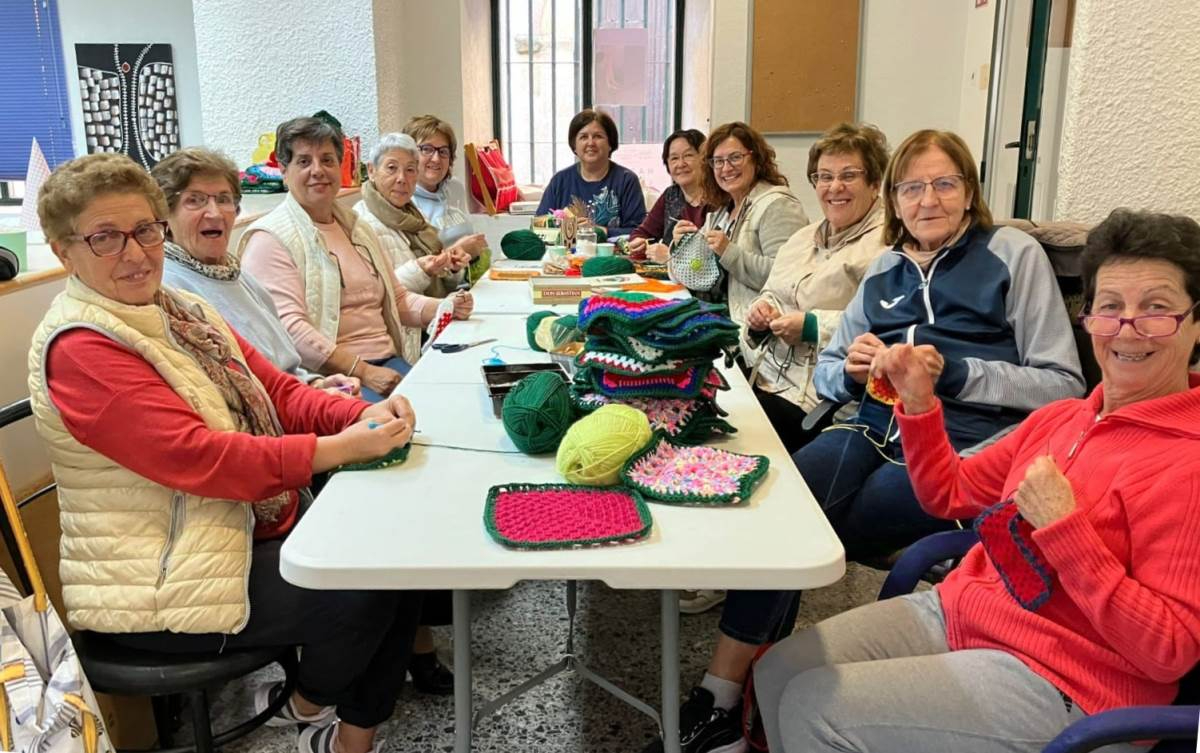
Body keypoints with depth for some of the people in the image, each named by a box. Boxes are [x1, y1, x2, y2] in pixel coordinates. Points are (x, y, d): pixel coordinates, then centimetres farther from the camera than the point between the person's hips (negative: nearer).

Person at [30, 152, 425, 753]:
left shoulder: (180, 309, 8)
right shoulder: (78, 349, -18)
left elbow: (275, 391, 5)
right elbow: (196, 457, -27)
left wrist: (361, 415, -14)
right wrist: (338, 448, -31)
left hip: (248, 530, 8)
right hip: (158, 588, -8)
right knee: (367, 588, -16)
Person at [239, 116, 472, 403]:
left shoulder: (357, 228, 23)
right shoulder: (270, 238, -3)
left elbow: (397, 299, 28)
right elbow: (288, 327, -14)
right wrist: (363, 371, -20)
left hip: (389, 361, 7)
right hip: (328, 375, -7)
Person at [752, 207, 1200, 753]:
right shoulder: (1063, 418, 6)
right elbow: (949, 495, 17)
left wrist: (1063, 527, -25)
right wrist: (919, 401, 2)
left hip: (1056, 684, -7)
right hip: (958, 610, 7)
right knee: (779, 671, 1)